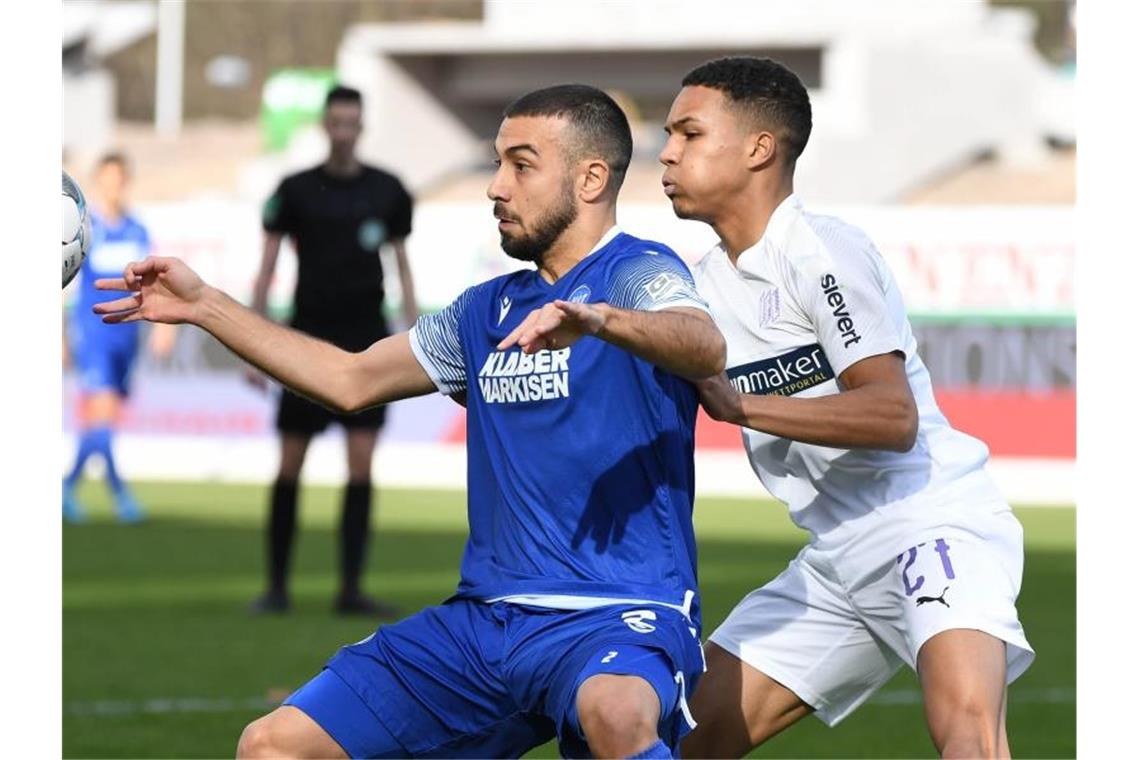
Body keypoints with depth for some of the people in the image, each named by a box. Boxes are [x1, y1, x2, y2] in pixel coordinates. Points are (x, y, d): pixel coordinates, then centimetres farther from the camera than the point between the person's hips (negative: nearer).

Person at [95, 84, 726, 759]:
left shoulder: (639, 273, -5)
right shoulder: (488, 310, 19)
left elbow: (707, 349, -27)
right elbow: (351, 380, 25)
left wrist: (597, 318, -48)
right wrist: (204, 306, 22)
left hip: (618, 615, -7)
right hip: (486, 617, 7)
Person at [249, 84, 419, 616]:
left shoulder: (386, 191, 4)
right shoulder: (297, 190, 0)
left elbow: (402, 266, 12)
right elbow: (267, 267, 2)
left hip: (366, 341, 1)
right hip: (308, 338, -1)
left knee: (362, 466, -6)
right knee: (290, 466, 1)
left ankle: (350, 590, -2)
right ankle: (277, 586, 12)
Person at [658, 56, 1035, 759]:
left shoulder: (823, 252, -13)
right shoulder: (706, 285, 13)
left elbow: (895, 416, -22)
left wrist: (740, 404, -23)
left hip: (934, 523, -9)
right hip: (834, 559, 9)